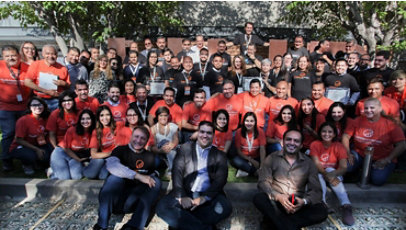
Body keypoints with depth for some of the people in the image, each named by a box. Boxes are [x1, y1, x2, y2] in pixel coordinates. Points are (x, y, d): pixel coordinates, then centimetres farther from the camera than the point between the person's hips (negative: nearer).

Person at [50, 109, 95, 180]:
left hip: (77, 155, 3)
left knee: (77, 177, -20)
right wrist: (78, 159, -13)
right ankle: (53, 171, 14)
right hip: (61, 153, -3)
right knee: (64, 177, -17)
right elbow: (66, 148, -9)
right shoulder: (72, 130, -19)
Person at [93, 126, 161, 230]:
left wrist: (150, 179, -6)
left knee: (156, 182, -17)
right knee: (116, 177, -28)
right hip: (115, 199, -3)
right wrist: (138, 176, -32)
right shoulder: (121, 150, -2)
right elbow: (111, 164, -24)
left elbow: (152, 176, 19)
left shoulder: (149, 156, 10)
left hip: (133, 201, 3)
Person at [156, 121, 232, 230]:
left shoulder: (219, 155, 9)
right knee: (162, 207, -25)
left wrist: (204, 198, -18)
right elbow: (177, 172, 0)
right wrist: (181, 196, -15)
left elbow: (220, 179, -2)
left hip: (209, 195, 0)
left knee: (225, 208, -30)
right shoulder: (185, 148, 10)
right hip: (185, 192, 1)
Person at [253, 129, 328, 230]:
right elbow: (263, 182, -5)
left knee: (321, 211, -26)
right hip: (275, 202, -2)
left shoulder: (308, 163, 7)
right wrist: (278, 196, -23)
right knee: (259, 198, -31)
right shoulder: (272, 158, 2)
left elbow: (316, 190, 3)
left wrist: (304, 201, -19)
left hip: (298, 205, 2)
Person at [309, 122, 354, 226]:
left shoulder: (339, 146, -8)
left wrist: (332, 174, -39)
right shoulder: (315, 144, -9)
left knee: (329, 170, -33)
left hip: (334, 174, 0)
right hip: (319, 174, 0)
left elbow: (343, 168, -18)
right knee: (319, 176, -33)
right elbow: (316, 164, -17)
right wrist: (326, 174, -37)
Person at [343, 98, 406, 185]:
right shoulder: (358, 121, 0)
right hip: (359, 155, 2)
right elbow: (346, 136, -1)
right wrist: (348, 153, -13)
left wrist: (387, 160, -19)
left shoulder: (390, 124, -6)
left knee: (378, 180, -26)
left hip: (382, 159, -1)